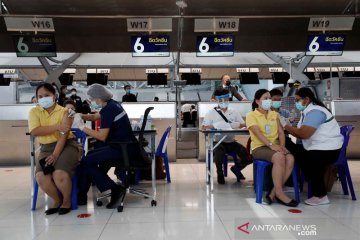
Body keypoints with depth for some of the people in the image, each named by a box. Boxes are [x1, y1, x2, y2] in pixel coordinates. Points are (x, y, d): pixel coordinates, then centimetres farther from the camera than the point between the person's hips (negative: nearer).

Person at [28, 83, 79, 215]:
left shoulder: (64, 112, -1)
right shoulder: (34, 111, 8)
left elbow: (64, 135, -11)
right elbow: (34, 131, -10)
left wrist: (55, 155, -21)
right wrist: (57, 126, -16)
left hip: (66, 146, -3)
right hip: (46, 148, 3)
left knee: (59, 175, -29)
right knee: (41, 176, -25)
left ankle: (67, 201, 2)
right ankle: (57, 200, 5)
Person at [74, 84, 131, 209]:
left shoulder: (108, 110, -18)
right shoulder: (112, 104, 12)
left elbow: (102, 137, -21)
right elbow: (95, 116, 25)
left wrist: (82, 127, -12)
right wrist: (80, 116, 7)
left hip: (120, 149, -11)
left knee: (86, 163, -12)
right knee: (91, 156, 17)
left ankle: (115, 189, -7)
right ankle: (81, 196, 22)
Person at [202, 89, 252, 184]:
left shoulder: (234, 112, 13)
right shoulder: (211, 112, 4)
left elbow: (243, 124, 6)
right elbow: (204, 127, -3)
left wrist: (237, 125, -16)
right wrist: (215, 125, -20)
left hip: (231, 142, 3)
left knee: (248, 156, -15)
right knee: (219, 153, -36)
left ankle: (236, 168, 22)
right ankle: (220, 174, -1)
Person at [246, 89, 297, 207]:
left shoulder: (274, 114, 20)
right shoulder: (251, 115, 2)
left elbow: (281, 132, 10)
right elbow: (258, 133, -13)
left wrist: (282, 146, -9)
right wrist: (271, 145, -26)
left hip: (275, 146, 5)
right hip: (259, 147, -5)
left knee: (290, 158, -27)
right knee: (279, 157, -35)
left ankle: (273, 193, -20)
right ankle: (279, 193, -23)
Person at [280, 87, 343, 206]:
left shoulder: (315, 112, -17)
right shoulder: (308, 111, 13)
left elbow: (304, 134, -27)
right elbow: (301, 134, 6)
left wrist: (286, 125, -16)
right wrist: (287, 126, -7)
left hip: (328, 149, -10)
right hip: (316, 147, 10)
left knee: (310, 161, -30)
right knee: (293, 151, -1)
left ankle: (321, 196, -13)